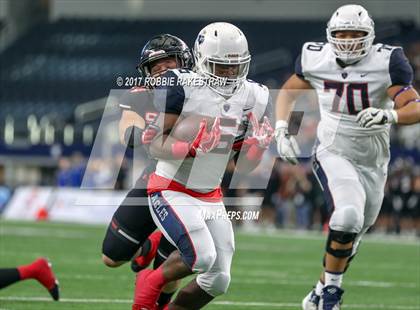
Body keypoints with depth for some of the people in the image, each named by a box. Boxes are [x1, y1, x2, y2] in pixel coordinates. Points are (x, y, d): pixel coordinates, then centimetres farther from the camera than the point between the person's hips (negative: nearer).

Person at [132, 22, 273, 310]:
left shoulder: (252, 98, 2)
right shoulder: (182, 88, -15)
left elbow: (243, 164, 8)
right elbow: (156, 145, -16)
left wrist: (258, 144, -13)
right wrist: (193, 147, -33)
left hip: (211, 196, 6)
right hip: (172, 192, -6)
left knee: (218, 281, 1)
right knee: (202, 258, -25)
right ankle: (152, 281, 5)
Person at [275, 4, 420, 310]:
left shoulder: (385, 62, -16)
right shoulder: (316, 59, -7)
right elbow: (288, 91, 12)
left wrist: (389, 115, -43)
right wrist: (282, 130, -2)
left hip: (372, 163, 1)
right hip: (333, 155, -1)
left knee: (350, 238, 14)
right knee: (349, 214, -28)